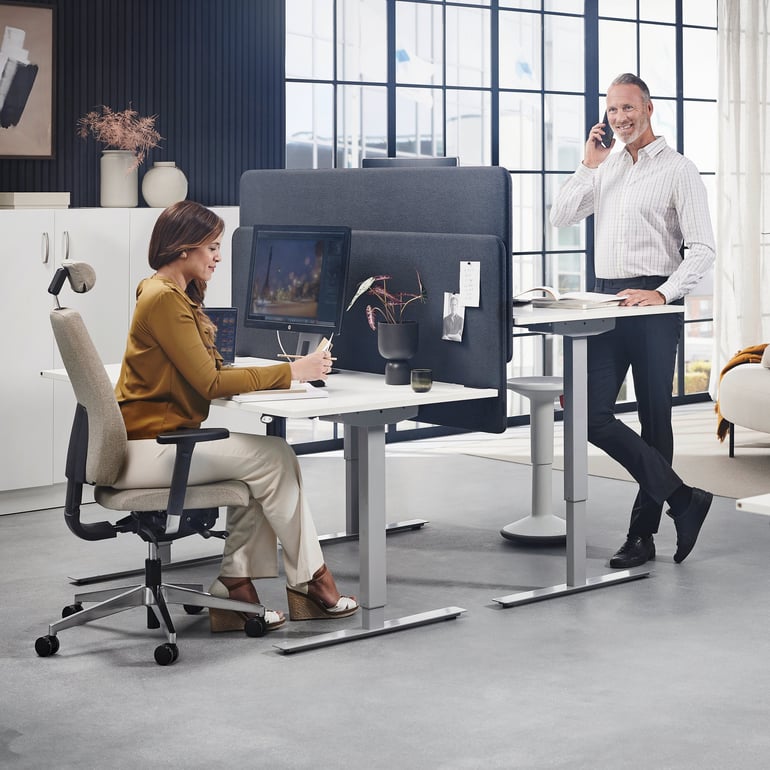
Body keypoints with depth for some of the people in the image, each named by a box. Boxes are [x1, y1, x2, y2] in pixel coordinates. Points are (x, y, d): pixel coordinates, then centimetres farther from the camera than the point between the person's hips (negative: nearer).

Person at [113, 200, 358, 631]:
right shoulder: (163, 298, -16)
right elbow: (209, 383, -18)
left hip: (165, 439, 10)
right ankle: (309, 582, 1)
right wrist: (292, 372, -13)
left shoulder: (178, 297, 16)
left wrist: (289, 373, -1)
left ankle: (236, 588, -2)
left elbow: (209, 374, 13)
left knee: (266, 458, -1)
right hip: (148, 448, -10)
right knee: (274, 458, -11)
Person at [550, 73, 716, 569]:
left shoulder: (678, 170, -3)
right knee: (592, 413, -5)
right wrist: (588, 165, 2)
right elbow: (560, 218, 10)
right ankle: (682, 499, 1)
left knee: (654, 420, 3)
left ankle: (643, 535, 10)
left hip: (653, 303, -6)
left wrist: (663, 293, -20)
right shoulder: (606, 166, 15)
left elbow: (703, 249, -8)